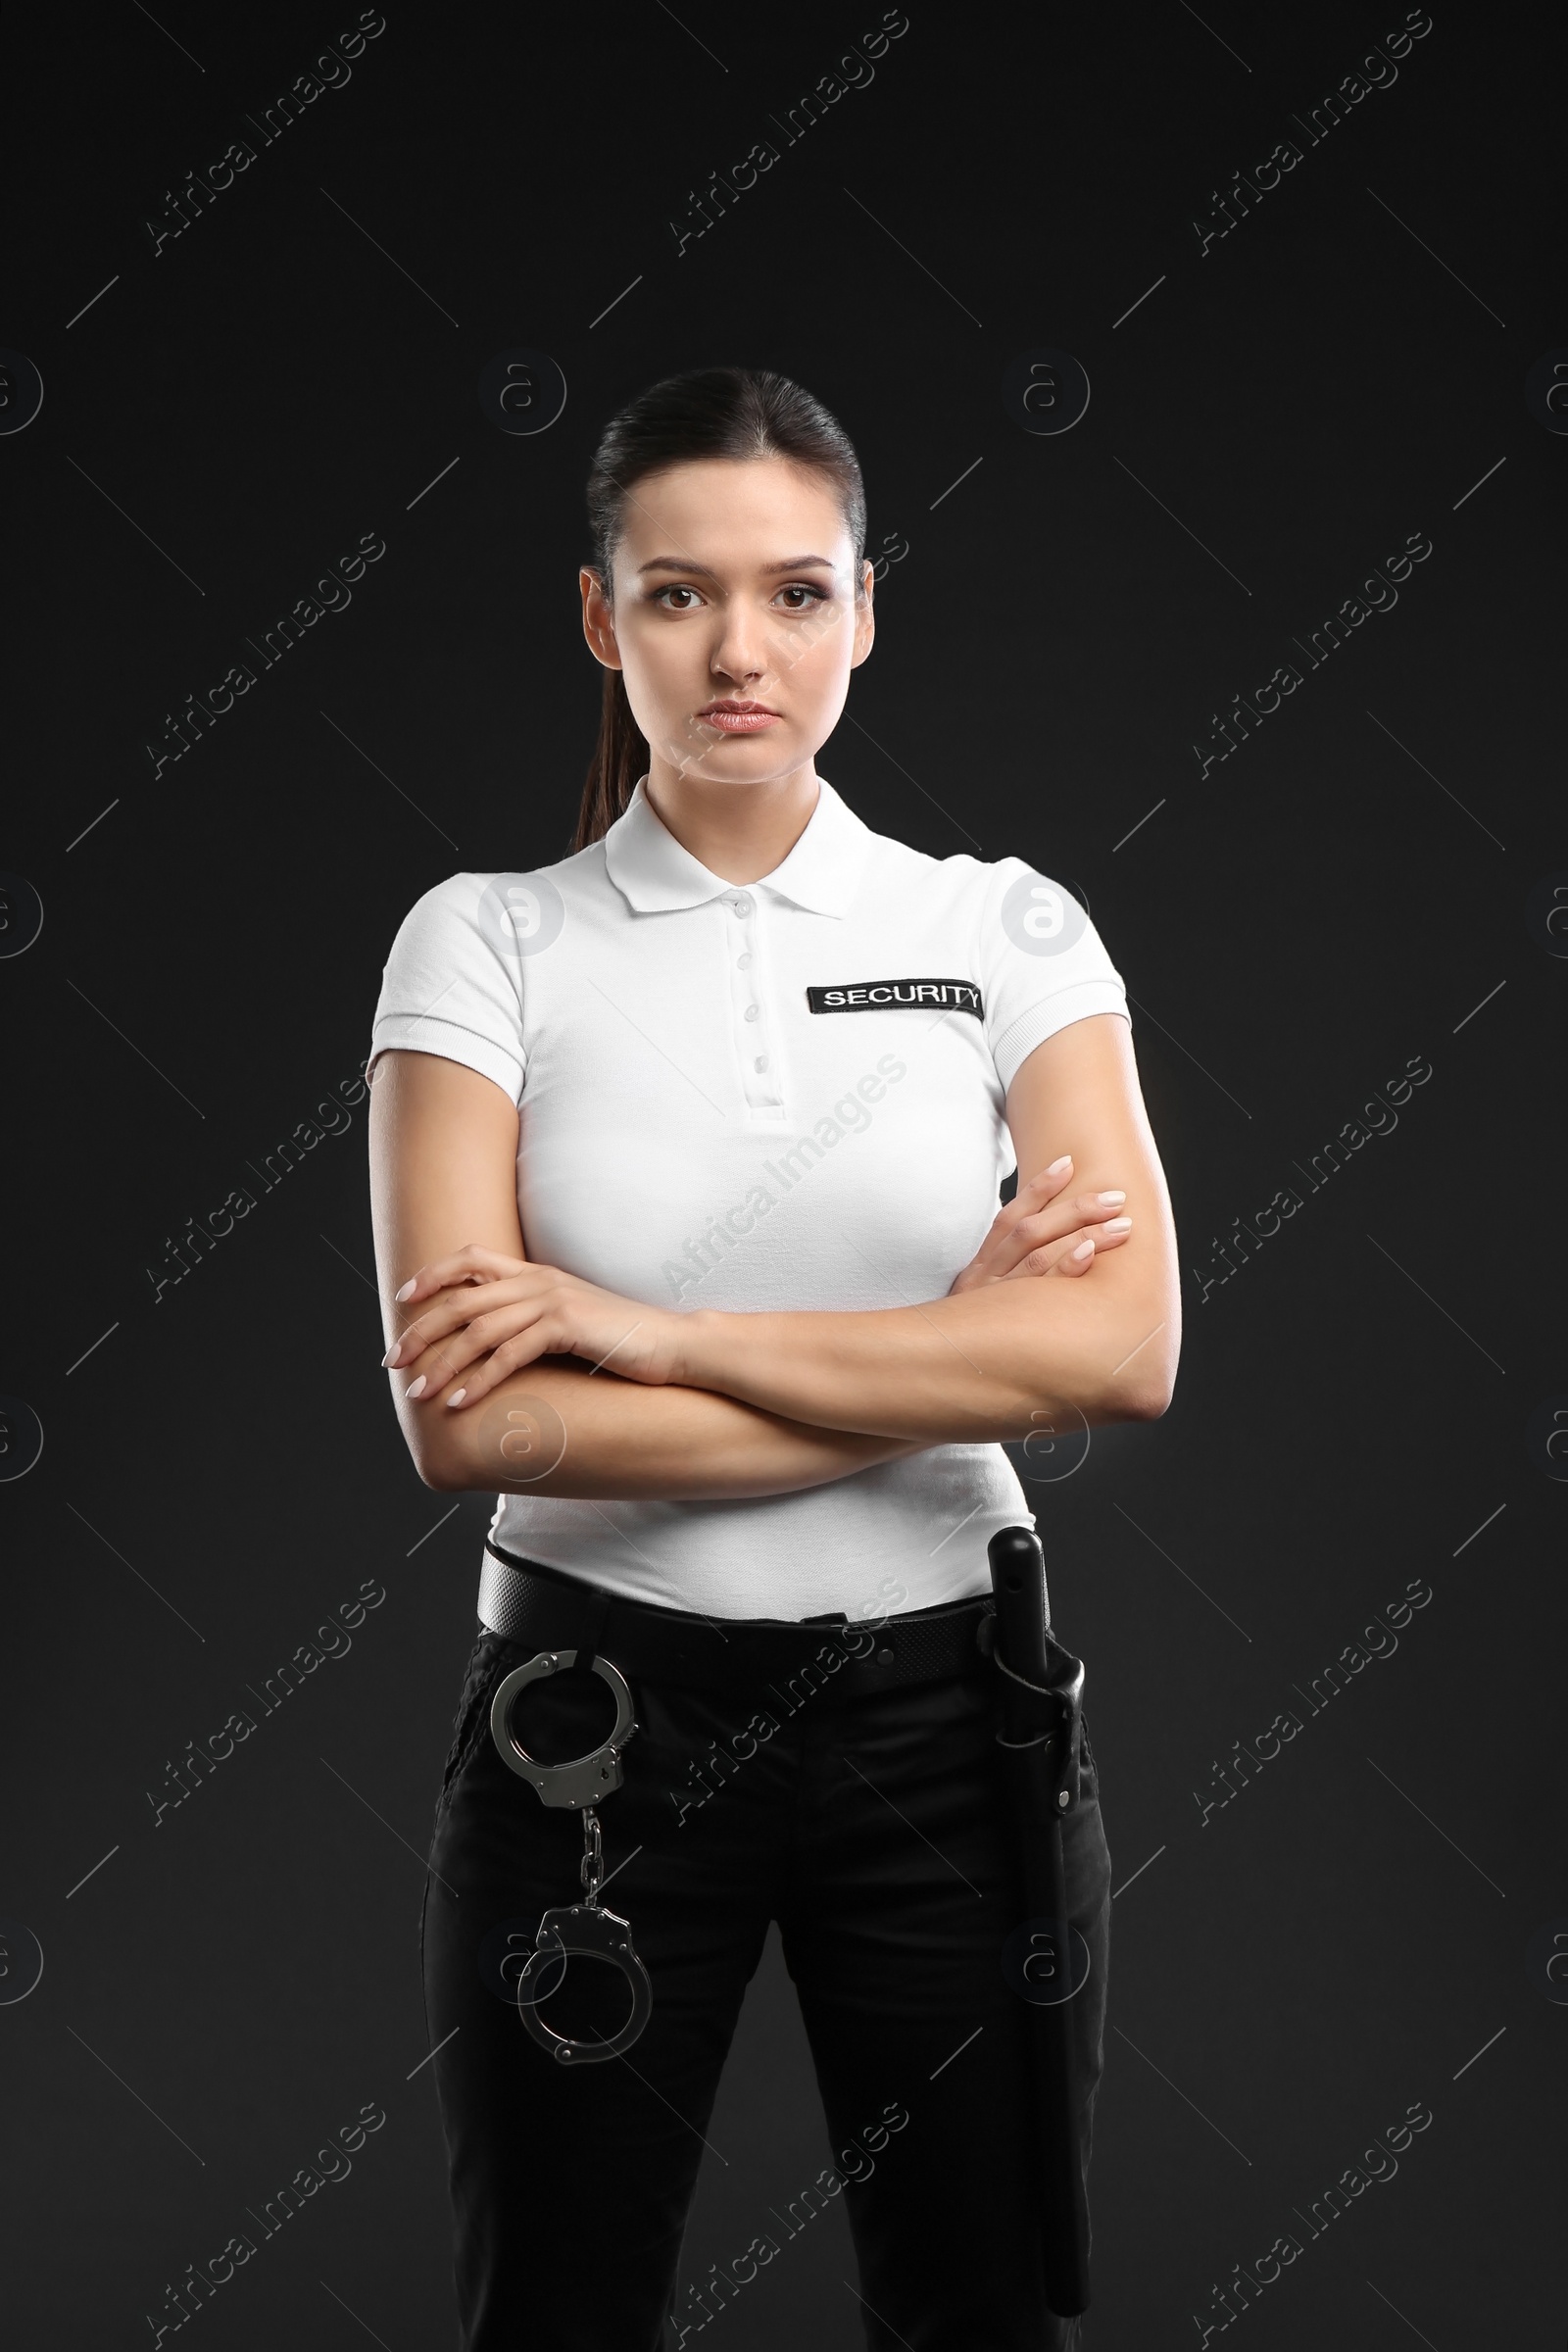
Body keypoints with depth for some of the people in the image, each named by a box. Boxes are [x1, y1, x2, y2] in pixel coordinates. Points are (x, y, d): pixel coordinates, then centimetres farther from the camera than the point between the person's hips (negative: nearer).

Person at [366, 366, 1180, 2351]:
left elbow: (1123, 1352, -14)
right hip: (598, 1715, -1)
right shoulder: (486, 943, -3)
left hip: (938, 1704, 1)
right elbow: (465, 1421, -15)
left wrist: (662, 1330, -18)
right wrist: (948, 1359, -13)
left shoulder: (1008, 930, 0)